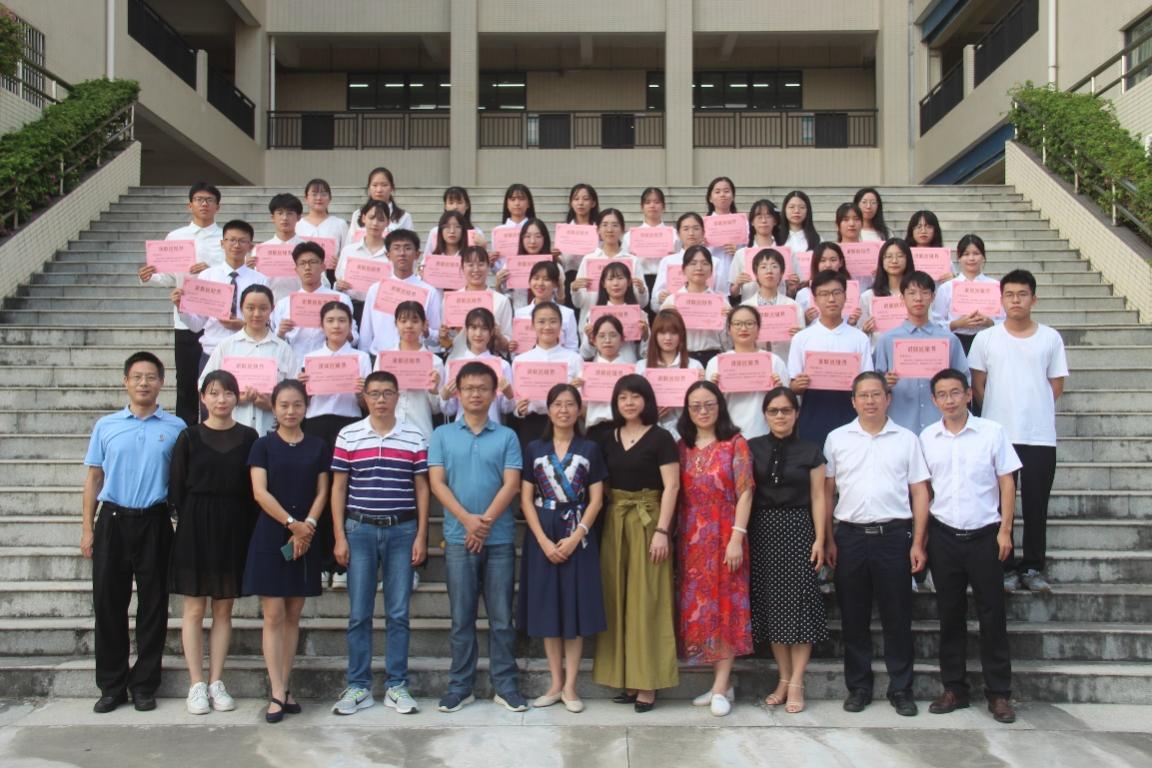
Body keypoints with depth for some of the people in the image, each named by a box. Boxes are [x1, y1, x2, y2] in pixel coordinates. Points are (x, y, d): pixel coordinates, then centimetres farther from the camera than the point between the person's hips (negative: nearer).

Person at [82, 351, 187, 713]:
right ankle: (112, 686, 16)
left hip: (154, 523, -1)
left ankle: (144, 685, 16)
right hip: (112, 521, 1)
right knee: (108, 603, 4)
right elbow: (94, 478, 9)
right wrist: (87, 528, 4)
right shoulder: (106, 426, 7)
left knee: (153, 605, 4)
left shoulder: (175, 427, 3)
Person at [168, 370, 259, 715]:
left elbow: (253, 489, 3)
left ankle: (216, 683, 15)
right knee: (194, 608, 3)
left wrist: (250, 530, -4)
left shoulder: (248, 437, 3)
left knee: (224, 609, 7)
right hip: (195, 526, -1)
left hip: (234, 527, 1)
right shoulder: (189, 436, 1)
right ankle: (196, 685, 10)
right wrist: (188, 522, -8)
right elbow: (176, 487, 1)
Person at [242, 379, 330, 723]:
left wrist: (308, 526, -11)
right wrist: (292, 523, -14)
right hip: (271, 537, -2)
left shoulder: (317, 447, 8)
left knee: (293, 616, 7)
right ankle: (277, 694, -2)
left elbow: (321, 492, 4)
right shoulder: (264, 445, 2)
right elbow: (260, 492, -7)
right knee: (274, 615, -4)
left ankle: (284, 687, 15)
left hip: (305, 538, 2)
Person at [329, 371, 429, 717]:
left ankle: (397, 685, 14)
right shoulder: (348, 436, 3)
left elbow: (421, 489, 6)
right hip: (360, 530, 0)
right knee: (359, 613, 4)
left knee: (398, 613, 4)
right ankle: (358, 687, 13)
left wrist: (421, 536, 0)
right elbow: (338, 488, 5)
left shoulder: (415, 438, 4)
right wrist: (339, 537, -1)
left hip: (402, 531, 0)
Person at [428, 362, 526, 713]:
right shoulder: (442, 435, 7)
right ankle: (460, 687, 15)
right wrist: (467, 520, -13)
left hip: (500, 539, 0)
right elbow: (437, 482, -1)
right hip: (458, 538, 0)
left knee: (502, 617, 5)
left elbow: (511, 484, -3)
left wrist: (486, 521, -14)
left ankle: (505, 686, 13)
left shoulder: (506, 436, 5)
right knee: (462, 617, 6)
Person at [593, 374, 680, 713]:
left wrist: (662, 530, -16)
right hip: (614, 522, 5)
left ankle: (647, 683, 1)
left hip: (647, 521, -5)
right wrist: (602, 523, 2)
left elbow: (671, 486, -9)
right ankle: (626, 678, 15)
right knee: (618, 600, 7)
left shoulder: (660, 437, -4)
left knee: (646, 600, -4)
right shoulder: (609, 439, 12)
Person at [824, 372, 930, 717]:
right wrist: (827, 539, 3)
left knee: (897, 616, 4)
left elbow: (920, 493, 5)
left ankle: (901, 689, 16)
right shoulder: (837, 439, 7)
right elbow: (827, 492, 8)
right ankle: (858, 687, 18)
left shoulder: (906, 439, 6)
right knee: (853, 616, 7)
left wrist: (918, 543, -2)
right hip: (850, 536, 1)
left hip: (893, 535, -1)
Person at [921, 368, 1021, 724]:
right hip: (944, 535, 2)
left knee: (992, 614, 2)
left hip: (984, 534, -2)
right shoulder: (927, 437, 4)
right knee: (950, 614, 8)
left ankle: (999, 692, 12)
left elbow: (1006, 482, 0)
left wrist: (1005, 529, -6)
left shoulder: (992, 432, -2)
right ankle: (954, 688, 18)